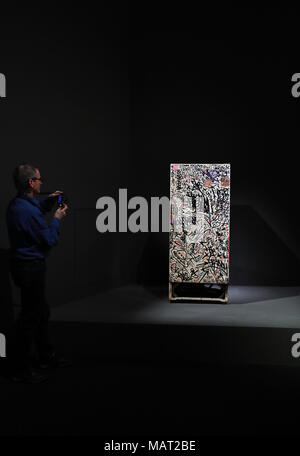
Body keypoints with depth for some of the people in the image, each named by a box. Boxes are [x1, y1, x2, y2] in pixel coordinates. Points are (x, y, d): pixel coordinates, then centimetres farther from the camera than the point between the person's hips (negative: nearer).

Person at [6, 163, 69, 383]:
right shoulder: (28, 211, -25)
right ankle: (22, 369, 13)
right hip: (31, 267, -11)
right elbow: (49, 240, -18)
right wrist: (57, 219, -5)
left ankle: (45, 356, 35)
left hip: (25, 264, 11)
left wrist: (49, 201, 16)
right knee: (30, 316, 0)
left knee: (42, 311, 21)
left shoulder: (16, 204, 6)